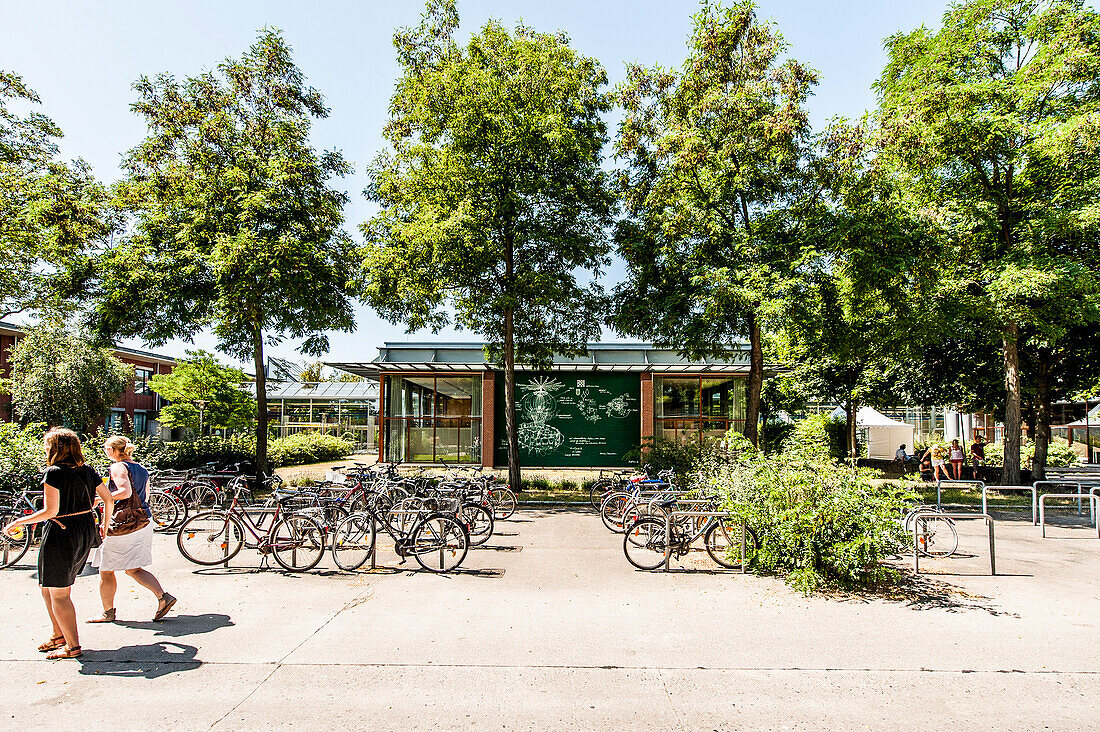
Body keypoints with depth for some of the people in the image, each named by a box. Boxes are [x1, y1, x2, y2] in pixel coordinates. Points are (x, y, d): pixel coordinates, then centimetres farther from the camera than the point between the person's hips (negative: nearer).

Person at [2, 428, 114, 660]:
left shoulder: (54, 472, -14)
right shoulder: (87, 471, 6)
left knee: (58, 594, 4)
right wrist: (104, 525, 20)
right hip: (86, 532, 8)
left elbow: (50, 511, -18)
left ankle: (72, 646, 9)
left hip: (61, 534, -8)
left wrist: (19, 522, -5)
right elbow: (109, 499, 7)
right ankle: (59, 635, 32)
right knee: (48, 588, 24)